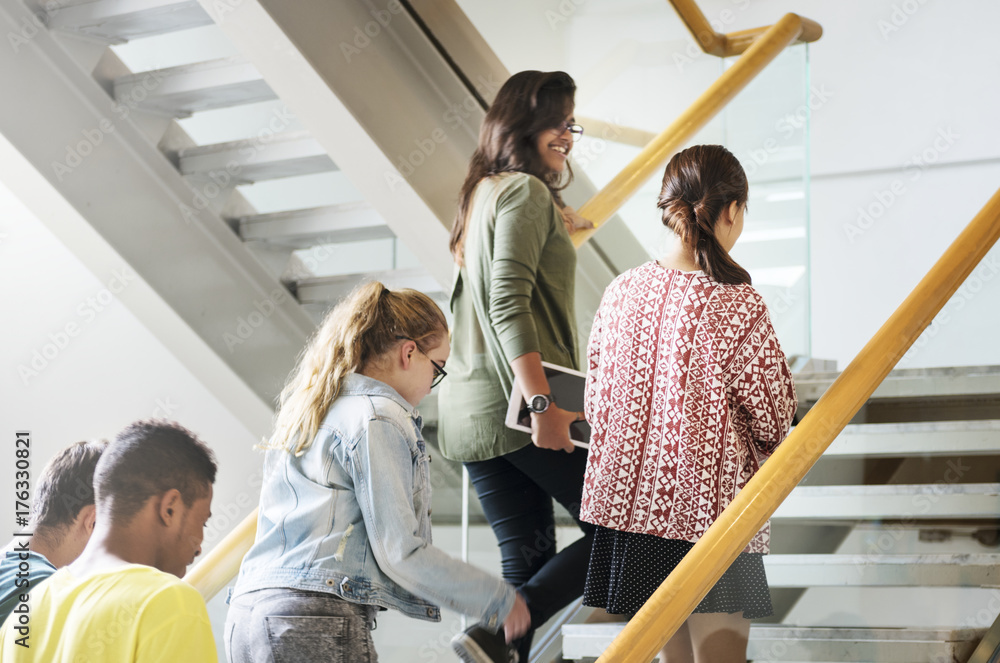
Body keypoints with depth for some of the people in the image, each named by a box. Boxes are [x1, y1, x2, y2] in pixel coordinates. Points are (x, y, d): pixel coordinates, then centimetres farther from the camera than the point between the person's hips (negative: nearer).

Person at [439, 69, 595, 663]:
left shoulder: (483, 193, 21)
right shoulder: (526, 192, -8)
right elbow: (510, 302, -19)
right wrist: (543, 402, -23)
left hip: (473, 413, 9)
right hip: (518, 402, -9)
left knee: (530, 558, 9)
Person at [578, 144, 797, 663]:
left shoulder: (621, 292, 0)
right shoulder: (739, 308, -16)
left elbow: (596, 404, 8)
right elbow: (774, 420, -7)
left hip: (631, 498, 6)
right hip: (712, 505, -6)